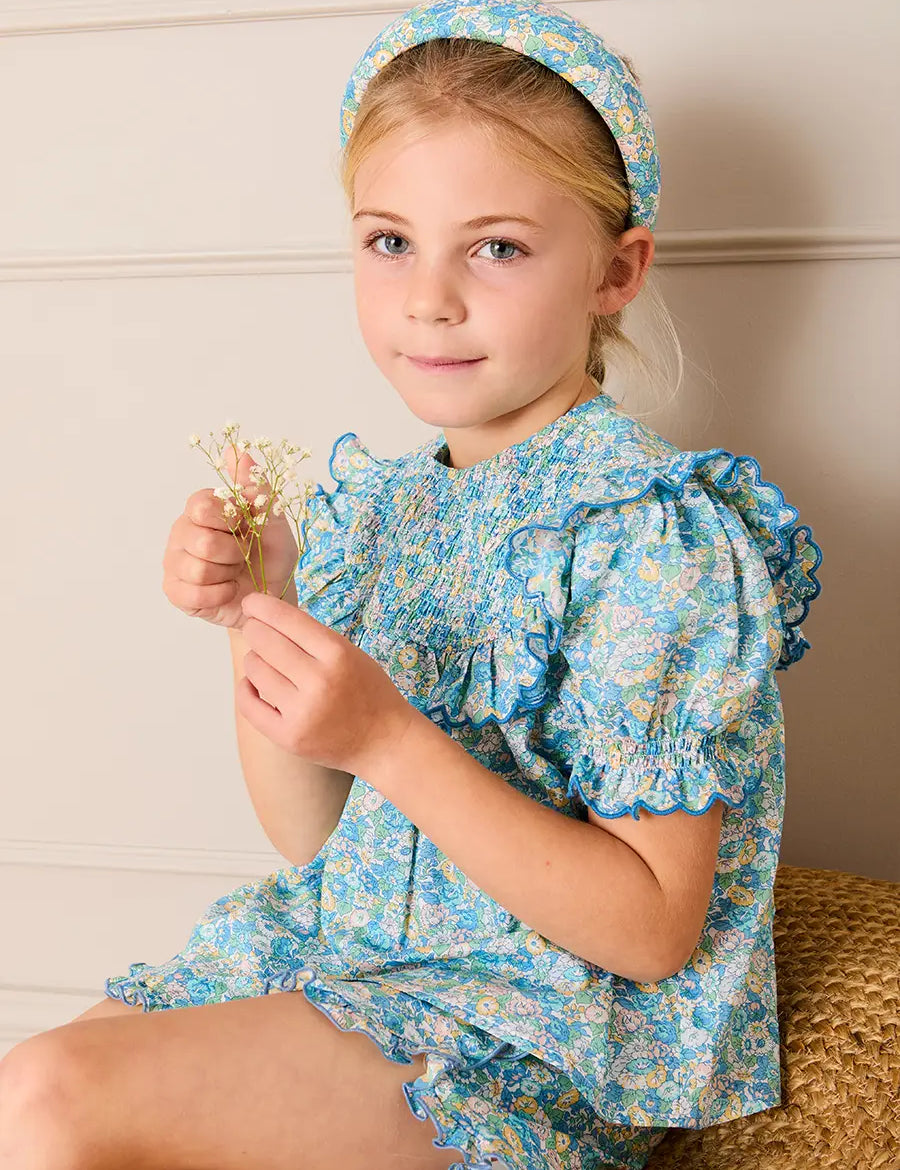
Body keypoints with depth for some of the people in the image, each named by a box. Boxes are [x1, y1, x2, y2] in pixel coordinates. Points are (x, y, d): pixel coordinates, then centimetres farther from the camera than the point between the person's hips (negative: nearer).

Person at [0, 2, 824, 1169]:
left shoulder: (658, 534, -17)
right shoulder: (371, 504, 4)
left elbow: (651, 930, -19)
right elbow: (310, 835, 8)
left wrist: (390, 743, -27)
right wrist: (252, 621, -7)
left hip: (545, 1039, -7)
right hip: (345, 952, 7)